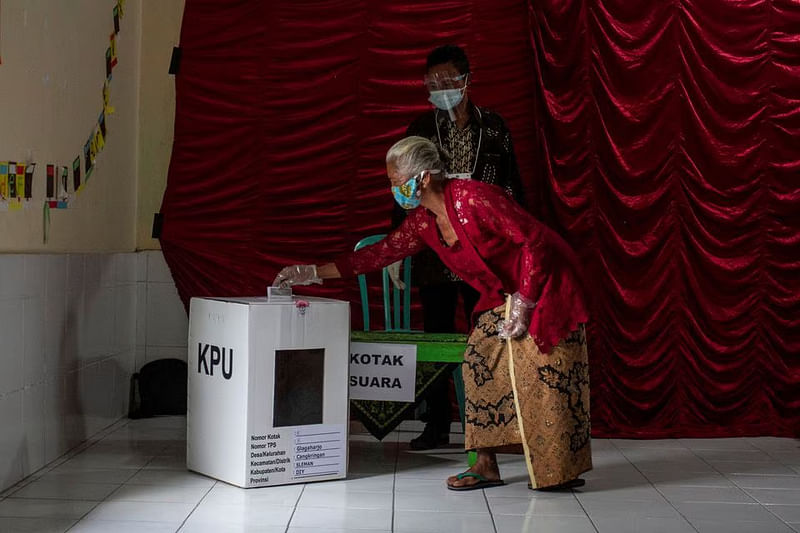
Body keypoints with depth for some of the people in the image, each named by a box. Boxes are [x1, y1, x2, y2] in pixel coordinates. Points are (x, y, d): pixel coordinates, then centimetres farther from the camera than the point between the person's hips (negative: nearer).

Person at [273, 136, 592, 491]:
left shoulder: (474, 198, -25)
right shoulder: (423, 222, 0)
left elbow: (534, 240, -24)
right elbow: (382, 253, 7)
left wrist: (523, 303, -22)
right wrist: (314, 272, 6)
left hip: (544, 284, -8)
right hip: (502, 295, 8)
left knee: (538, 372, -10)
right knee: (480, 364, 1)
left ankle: (562, 471, 1)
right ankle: (486, 466, 6)